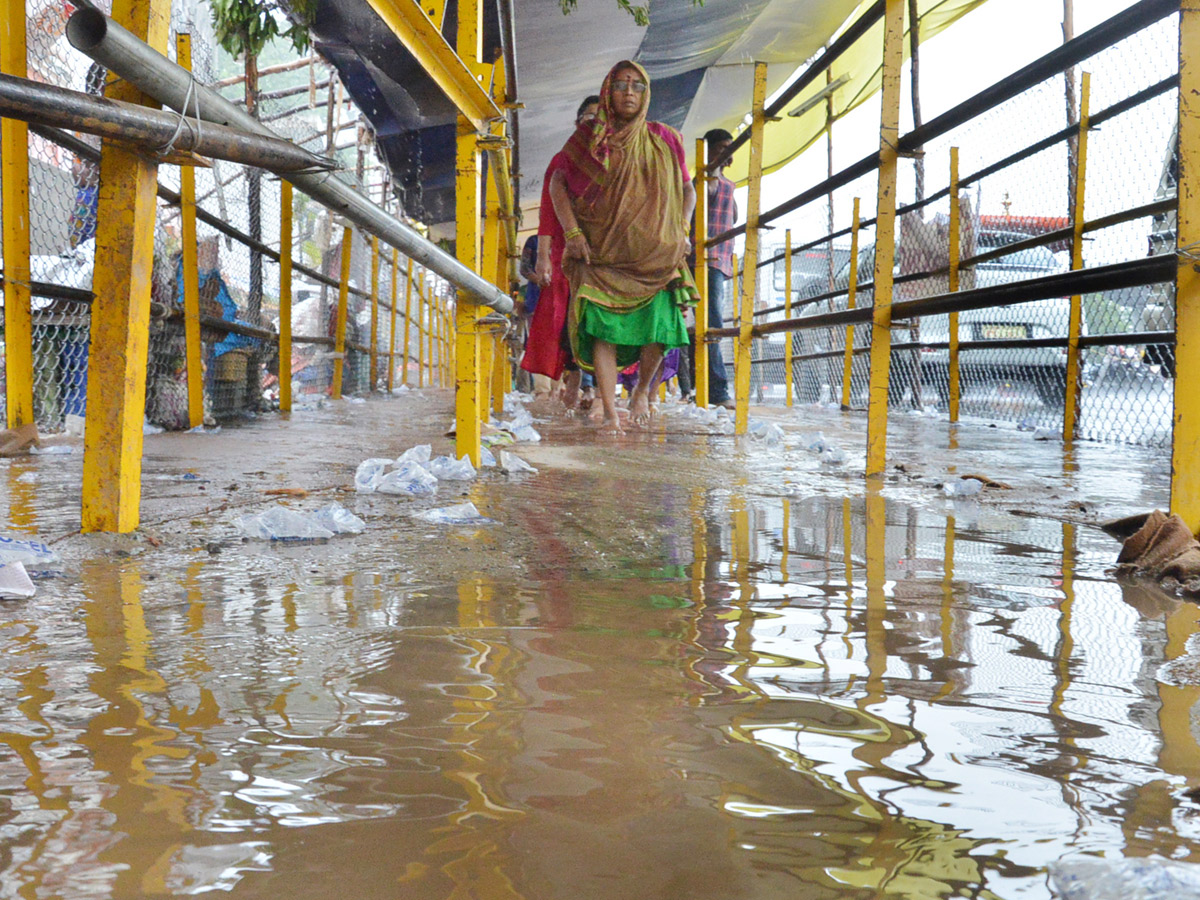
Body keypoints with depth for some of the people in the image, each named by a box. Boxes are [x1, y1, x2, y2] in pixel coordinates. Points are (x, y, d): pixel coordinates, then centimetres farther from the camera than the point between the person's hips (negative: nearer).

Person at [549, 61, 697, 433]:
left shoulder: (664, 140, 10)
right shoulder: (589, 138, 6)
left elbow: (687, 189, 18)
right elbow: (558, 184, 7)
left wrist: (682, 230, 3)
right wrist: (572, 232, -5)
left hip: (656, 253, 1)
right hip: (601, 251, -1)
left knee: (659, 325, -11)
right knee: (603, 326, -12)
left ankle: (642, 389, 18)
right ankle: (610, 414, -10)